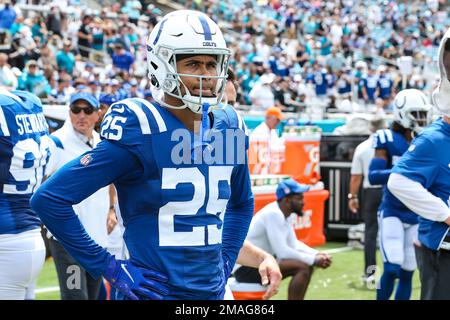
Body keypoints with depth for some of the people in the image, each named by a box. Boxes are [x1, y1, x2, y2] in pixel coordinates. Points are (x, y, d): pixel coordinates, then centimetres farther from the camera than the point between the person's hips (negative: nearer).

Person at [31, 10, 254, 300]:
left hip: (212, 290, 6)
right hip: (153, 291, -5)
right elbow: (49, 198, -16)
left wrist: (226, 260, 10)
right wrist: (110, 268, -13)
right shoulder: (139, 131, -15)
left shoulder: (228, 129, 4)